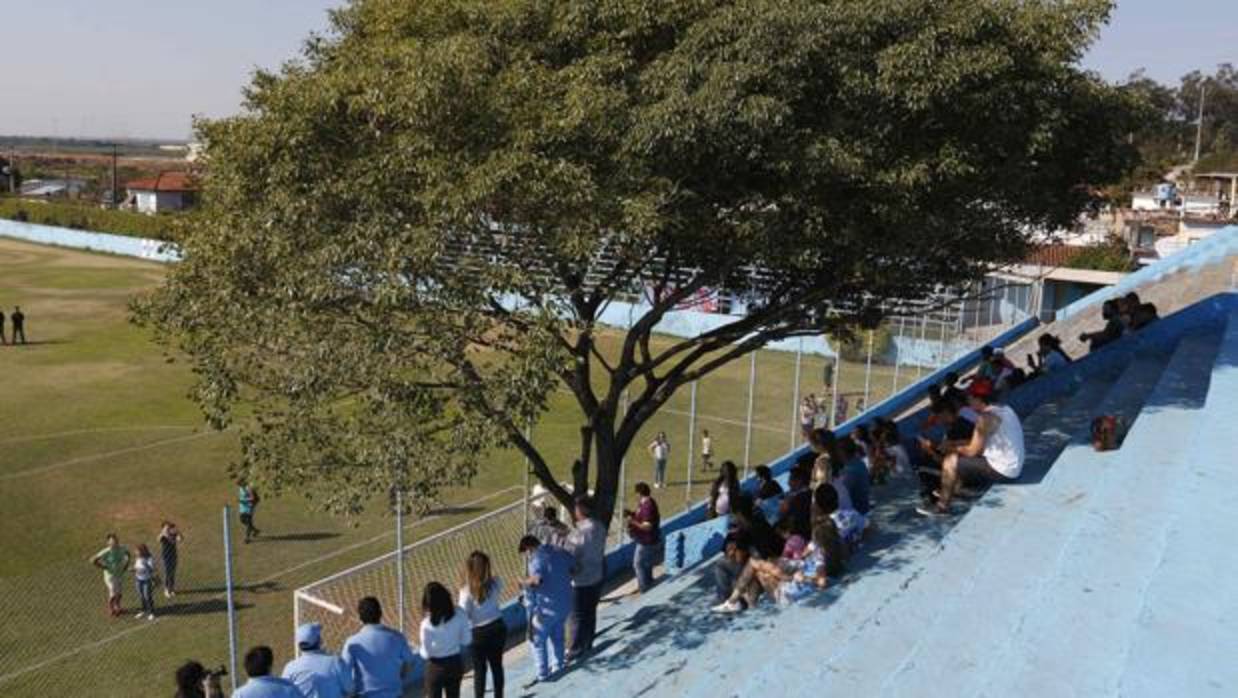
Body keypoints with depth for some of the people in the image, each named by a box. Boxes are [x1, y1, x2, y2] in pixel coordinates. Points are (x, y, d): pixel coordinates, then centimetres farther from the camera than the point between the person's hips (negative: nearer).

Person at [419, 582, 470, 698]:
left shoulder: (427, 624, -25)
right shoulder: (459, 615, -17)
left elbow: (426, 654, -14)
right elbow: (466, 640, -6)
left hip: (436, 667, -3)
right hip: (455, 663, 3)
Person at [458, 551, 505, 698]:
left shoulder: (467, 591, -22)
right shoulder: (496, 583, -12)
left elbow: (464, 616, -16)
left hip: (479, 633, -4)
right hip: (498, 628, 4)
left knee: (480, 670, 12)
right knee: (497, 666, 20)